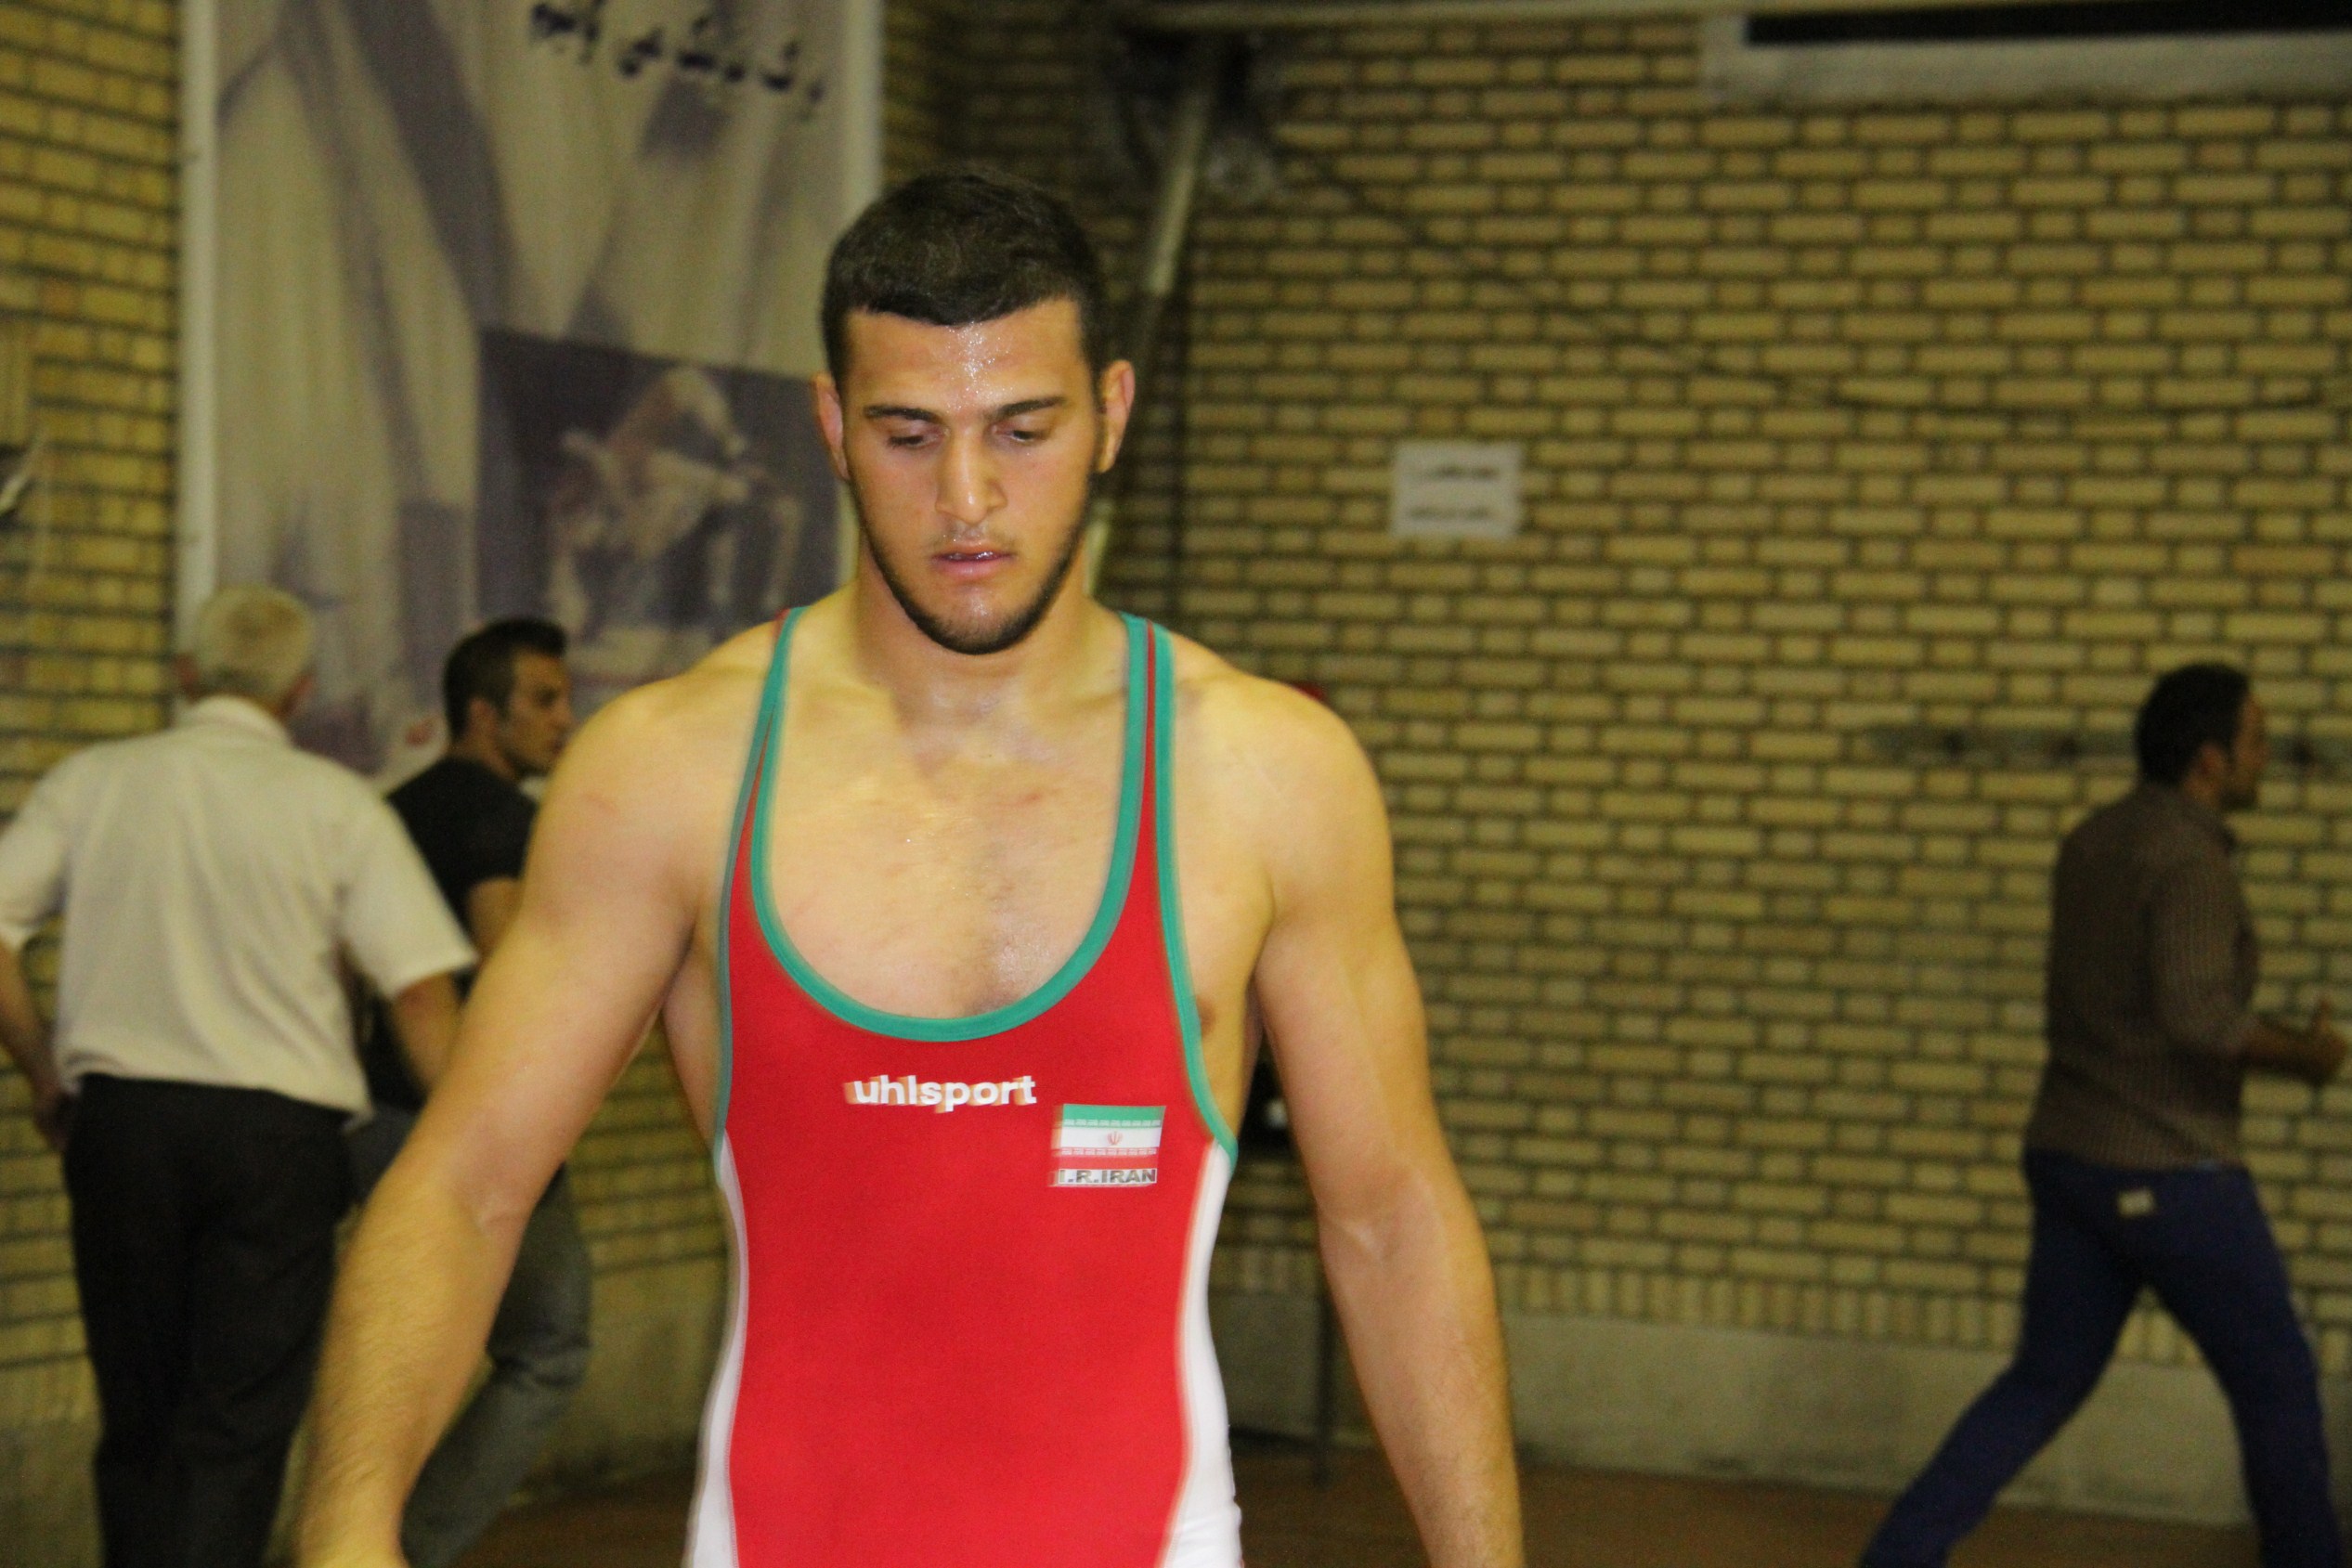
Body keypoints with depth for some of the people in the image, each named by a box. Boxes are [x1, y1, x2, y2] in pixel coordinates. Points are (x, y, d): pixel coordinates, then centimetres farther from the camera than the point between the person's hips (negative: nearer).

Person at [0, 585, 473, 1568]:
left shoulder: (91, 781, 7)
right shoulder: (335, 804, 0)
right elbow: (421, 984, -5)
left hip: (118, 1113, 2)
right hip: (279, 1127, -2)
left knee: (138, 1417, 14)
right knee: (238, 1428, 0)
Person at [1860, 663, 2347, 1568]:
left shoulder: (2093, 843, 10)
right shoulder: (2188, 860, -18)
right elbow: (2197, 1014, -31)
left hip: (2073, 1156, 8)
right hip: (2168, 1177, -8)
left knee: (2043, 1384, 13)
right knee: (2277, 1386, 9)